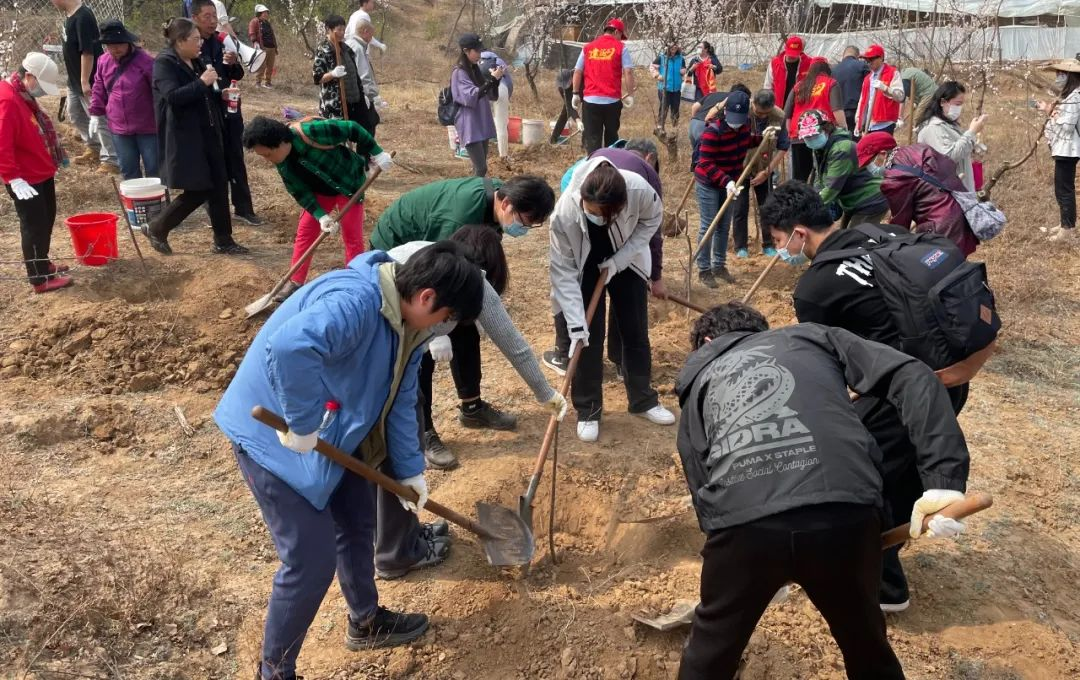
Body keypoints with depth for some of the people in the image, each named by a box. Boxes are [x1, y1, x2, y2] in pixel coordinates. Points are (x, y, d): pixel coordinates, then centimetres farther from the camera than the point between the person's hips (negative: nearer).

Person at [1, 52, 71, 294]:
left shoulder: (25, 96, 8)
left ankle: (42, 263, 35)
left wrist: (56, 156, 22)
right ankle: (40, 279, 7)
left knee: (46, 220, 20)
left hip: (42, 173, 10)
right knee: (35, 227, -2)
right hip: (25, 179, -10)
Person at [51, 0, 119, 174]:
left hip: (89, 81, -10)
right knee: (75, 114, 20)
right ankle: (94, 148, 35)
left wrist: (85, 81, -24)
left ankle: (111, 160, 1)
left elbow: (87, 51, -25)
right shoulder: (70, 15, 7)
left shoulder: (83, 17, -23)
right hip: (74, 79, 10)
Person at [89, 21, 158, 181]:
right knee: (128, 170, 11)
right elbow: (99, 90, 18)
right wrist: (95, 114, 14)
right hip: (118, 128, 5)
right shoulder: (103, 62, 6)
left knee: (153, 169, 2)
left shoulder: (145, 61, -12)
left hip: (147, 127, -5)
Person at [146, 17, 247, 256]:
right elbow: (173, 96, -26)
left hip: (207, 135, 8)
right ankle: (156, 229, 12)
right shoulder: (164, 63, -12)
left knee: (219, 187, 6)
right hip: (184, 139, -8)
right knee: (198, 191, -7)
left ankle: (223, 241, 16)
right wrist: (202, 83, -23)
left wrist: (221, 93, 9)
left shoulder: (196, 62, 13)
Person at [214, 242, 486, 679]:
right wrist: (303, 423, -39)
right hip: (275, 437, -10)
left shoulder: (406, 322, 1)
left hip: (334, 434, 10)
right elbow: (290, 346, -51)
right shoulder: (355, 303, -32)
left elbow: (400, 402, 10)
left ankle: (365, 622, 47)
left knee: (357, 525, 22)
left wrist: (410, 469, 12)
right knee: (312, 560, -5)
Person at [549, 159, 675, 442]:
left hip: (626, 261, 2)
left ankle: (643, 399, 28)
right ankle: (588, 410, 12)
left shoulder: (638, 189, -37)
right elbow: (563, 271, -29)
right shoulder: (564, 213, -39)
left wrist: (620, 259, -22)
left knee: (636, 331, 9)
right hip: (583, 268, -2)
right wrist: (576, 323, -33)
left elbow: (652, 218, -14)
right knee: (587, 336, -5)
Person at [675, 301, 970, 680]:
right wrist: (945, 479, 7)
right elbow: (913, 378, 13)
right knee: (866, 645, 31)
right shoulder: (814, 335, 28)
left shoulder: (698, 381, 30)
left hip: (742, 522, 0)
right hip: (845, 514, 1)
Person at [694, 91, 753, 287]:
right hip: (708, 184, -7)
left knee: (724, 225, 12)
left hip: (729, 182, 7)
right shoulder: (713, 132, -26)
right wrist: (726, 182, -37)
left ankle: (719, 266, 25)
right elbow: (706, 164, -28)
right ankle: (704, 270, 7)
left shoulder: (744, 127, -5)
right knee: (708, 226, -3)